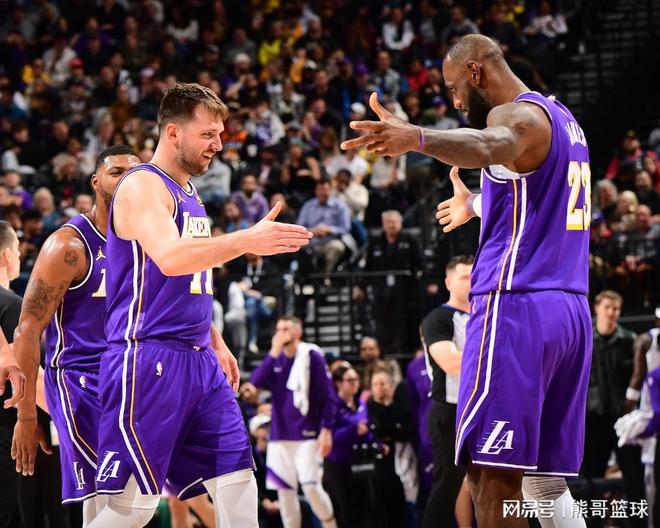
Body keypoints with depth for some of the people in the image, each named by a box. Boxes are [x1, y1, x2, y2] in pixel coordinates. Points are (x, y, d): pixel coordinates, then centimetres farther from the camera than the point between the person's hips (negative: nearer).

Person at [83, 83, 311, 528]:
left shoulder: (189, 194, 18)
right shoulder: (142, 187, -10)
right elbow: (169, 258, -28)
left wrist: (216, 344, 22)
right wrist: (246, 241, -36)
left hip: (197, 360, 9)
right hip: (148, 360, -9)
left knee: (237, 480, 4)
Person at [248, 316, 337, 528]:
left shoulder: (312, 357, -4)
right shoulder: (276, 359, 10)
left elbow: (327, 396, -5)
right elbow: (255, 382, -6)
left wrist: (326, 429, -12)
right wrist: (274, 353, -11)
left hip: (307, 435, -5)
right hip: (280, 435, 5)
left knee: (311, 486, -14)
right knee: (284, 489, 4)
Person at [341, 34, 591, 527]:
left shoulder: (518, 114, -8)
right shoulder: (564, 119, 21)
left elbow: (491, 146, -35)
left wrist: (418, 137, -54)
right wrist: (476, 205, 61)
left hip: (516, 307, -9)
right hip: (571, 311, 10)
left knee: (491, 471, -11)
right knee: (546, 478, 10)